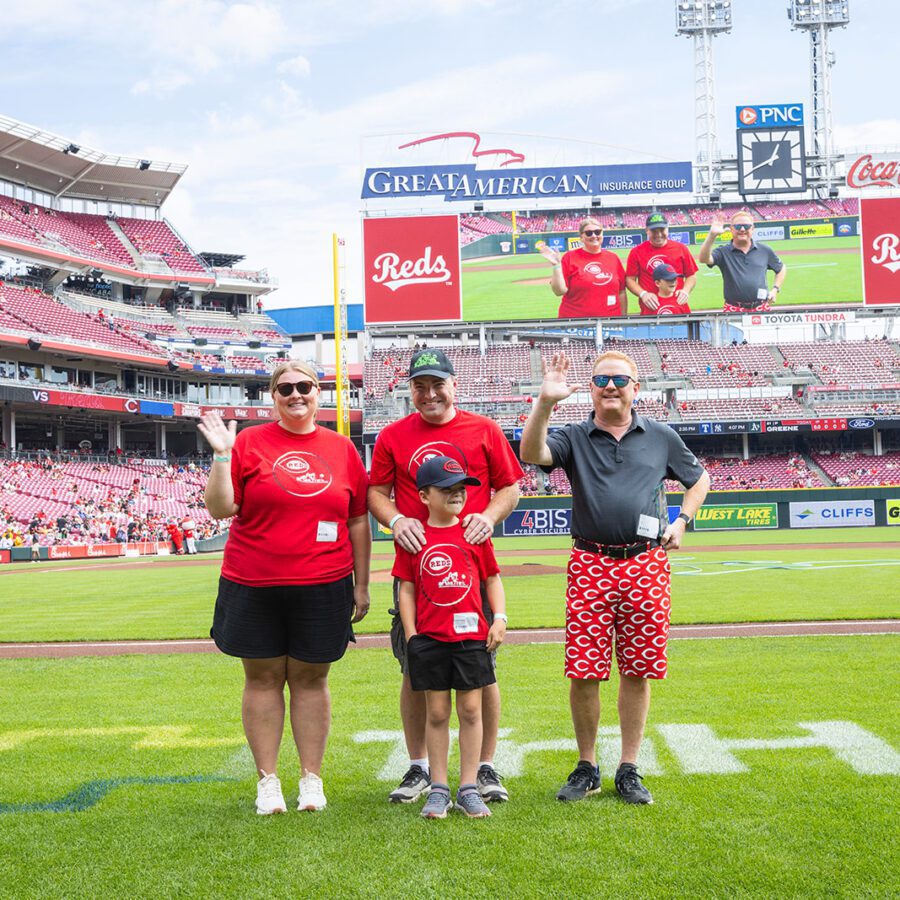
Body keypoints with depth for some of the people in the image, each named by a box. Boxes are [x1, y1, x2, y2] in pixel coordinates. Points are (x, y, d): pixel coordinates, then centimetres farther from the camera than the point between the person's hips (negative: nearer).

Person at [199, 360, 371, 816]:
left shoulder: (342, 448, 7)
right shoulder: (249, 442, 1)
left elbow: (359, 521, 10)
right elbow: (220, 508, -4)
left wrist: (361, 584, 9)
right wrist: (221, 455, -15)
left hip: (323, 586, 1)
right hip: (254, 588, -1)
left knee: (311, 679, 8)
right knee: (263, 678, 6)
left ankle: (311, 779, 18)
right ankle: (267, 781, 16)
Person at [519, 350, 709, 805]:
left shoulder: (661, 438, 12)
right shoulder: (574, 438, 7)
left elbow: (699, 478, 25)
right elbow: (531, 453, -14)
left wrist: (682, 520, 10)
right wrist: (545, 402, -24)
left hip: (646, 566, 1)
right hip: (590, 566, -1)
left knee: (638, 671, 4)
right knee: (583, 671, -2)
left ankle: (629, 770, 16)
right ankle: (586, 768, 15)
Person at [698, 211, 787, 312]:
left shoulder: (765, 250, 9)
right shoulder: (723, 252, 1)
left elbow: (781, 269, 23)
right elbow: (703, 258, -18)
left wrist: (775, 289, 8)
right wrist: (712, 235, -31)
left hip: (762, 309, 2)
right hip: (733, 311, -2)